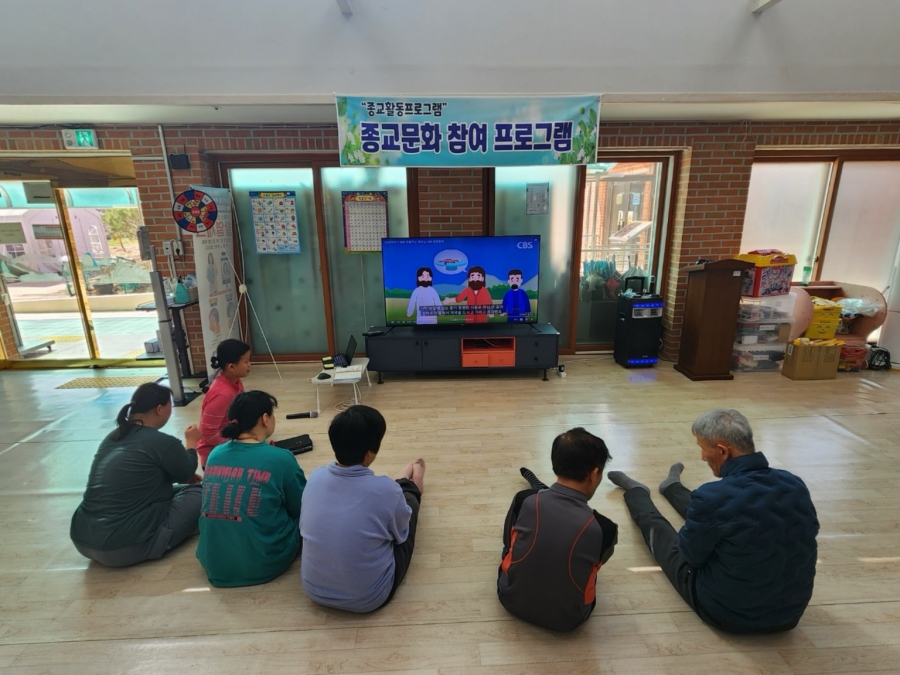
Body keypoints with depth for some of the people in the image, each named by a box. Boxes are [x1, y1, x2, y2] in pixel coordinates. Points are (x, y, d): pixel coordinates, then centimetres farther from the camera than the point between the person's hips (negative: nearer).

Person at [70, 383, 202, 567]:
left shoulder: (113, 437, 8)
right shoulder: (163, 443, -16)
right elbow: (185, 474, 6)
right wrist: (191, 443, 21)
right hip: (125, 547, -8)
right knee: (198, 494, 4)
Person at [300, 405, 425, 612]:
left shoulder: (315, 478, -16)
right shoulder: (385, 490, -28)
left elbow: (304, 526, 5)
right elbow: (401, 536, -6)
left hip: (314, 590, 4)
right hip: (368, 599, -3)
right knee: (408, 498, 16)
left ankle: (403, 484, 54)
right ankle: (412, 485, 51)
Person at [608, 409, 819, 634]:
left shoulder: (713, 497, -32)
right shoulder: (796, 485, -14)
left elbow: (691, 553, -14)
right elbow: (809, 533, 8)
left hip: (726, 613, -5)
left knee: (657, 528, 19)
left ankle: (635, 491, 53)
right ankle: (672, 487, 60)